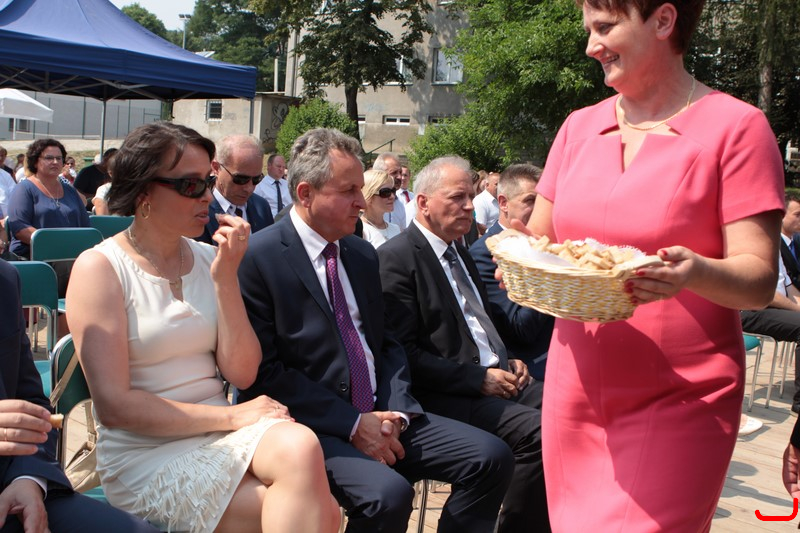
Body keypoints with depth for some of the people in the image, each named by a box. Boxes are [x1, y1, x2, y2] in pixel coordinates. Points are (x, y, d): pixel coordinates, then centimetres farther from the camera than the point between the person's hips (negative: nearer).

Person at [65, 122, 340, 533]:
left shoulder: (208, 259, 7)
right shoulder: (100, 268, -6)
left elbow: (242, 374, 0)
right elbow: (114, 405, -12)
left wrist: (226, 278, -9)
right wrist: (229, 416, -14)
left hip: (223, 437, 5)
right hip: (147, 455, -5)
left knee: (300, 445, -29)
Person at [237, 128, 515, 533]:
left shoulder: (363, 253, 13)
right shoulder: (257, 258, -9)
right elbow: (265, 372, -13)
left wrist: (393, 409, -2)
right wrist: (352, 423, -15)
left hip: (380, 414, 7)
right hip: (310, 424, -6)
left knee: (492, 457, -9)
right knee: (389, 493, -32)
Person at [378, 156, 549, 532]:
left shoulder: (458, 250, 18)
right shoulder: (396, 257, -9)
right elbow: (405, 353, -15)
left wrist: (508, 362, 8)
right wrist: (478, 379, -17)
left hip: (495, 377, 8)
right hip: (450, 394, -8)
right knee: (537, 430, -25)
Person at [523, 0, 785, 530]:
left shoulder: (736, 126, -6)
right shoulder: (580, 126, 9)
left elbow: (759, 279, -10)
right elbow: (538, 239, 13)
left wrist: (696, 272, -30)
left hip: (679, 402, -4)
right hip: (576, 387, 5)